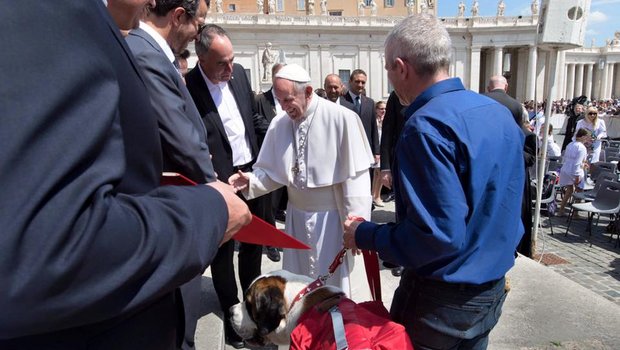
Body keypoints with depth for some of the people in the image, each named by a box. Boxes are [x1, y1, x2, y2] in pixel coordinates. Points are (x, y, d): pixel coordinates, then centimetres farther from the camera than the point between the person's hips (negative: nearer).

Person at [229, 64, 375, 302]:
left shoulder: (341, 118, -16)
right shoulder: (278, 124, 0)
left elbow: (356, 175, -15)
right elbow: (272, 170, 8)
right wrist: (250, 180, -13)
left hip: (333, 218, -5)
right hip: (297, 217, 5)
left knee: (338, 285, 12)